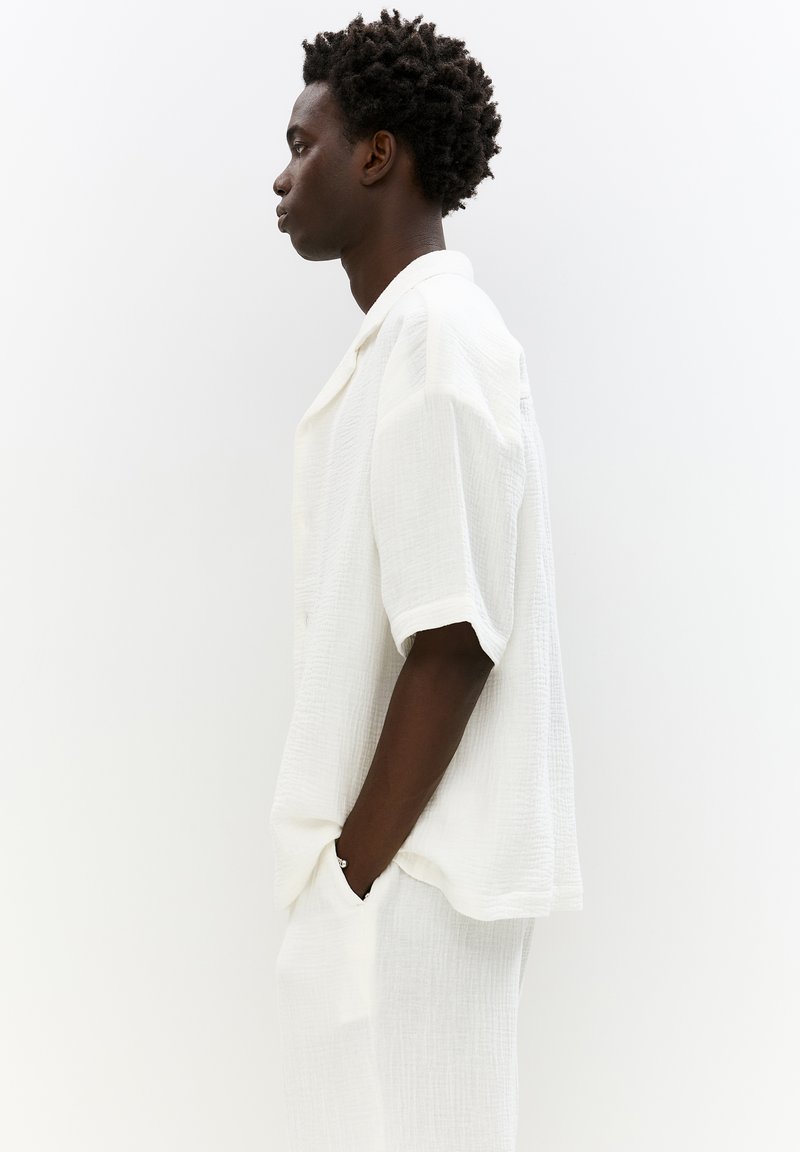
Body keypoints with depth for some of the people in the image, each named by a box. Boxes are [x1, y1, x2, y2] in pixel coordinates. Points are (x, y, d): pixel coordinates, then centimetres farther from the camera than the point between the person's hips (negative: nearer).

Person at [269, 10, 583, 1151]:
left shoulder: (433, 341, -17)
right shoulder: (417, 334, 13)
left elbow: (452, 643, -21)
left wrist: (356, 872, -16)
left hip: (407, 874, -9)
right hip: (412, 856, 9)